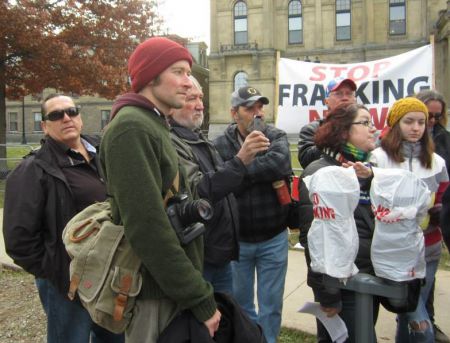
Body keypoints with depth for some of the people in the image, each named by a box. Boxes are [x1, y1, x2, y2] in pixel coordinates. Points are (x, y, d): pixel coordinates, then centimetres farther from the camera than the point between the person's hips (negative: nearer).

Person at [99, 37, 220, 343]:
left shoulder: (154, 125, 12)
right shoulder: (130, 127, -19)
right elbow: (147, 227, -26)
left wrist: (195, 288, 16)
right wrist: (200, 299, -20)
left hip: (173, 288, 9)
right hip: (156, 295, -9)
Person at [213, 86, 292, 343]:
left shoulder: (277, 137, -4)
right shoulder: (222, 145, -6)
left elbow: (281, 164, -26)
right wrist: (260, 171, -21)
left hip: (273, 238, 0)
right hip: (236, 238, 1)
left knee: (271, 304, 13)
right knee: (240, 302, 18)